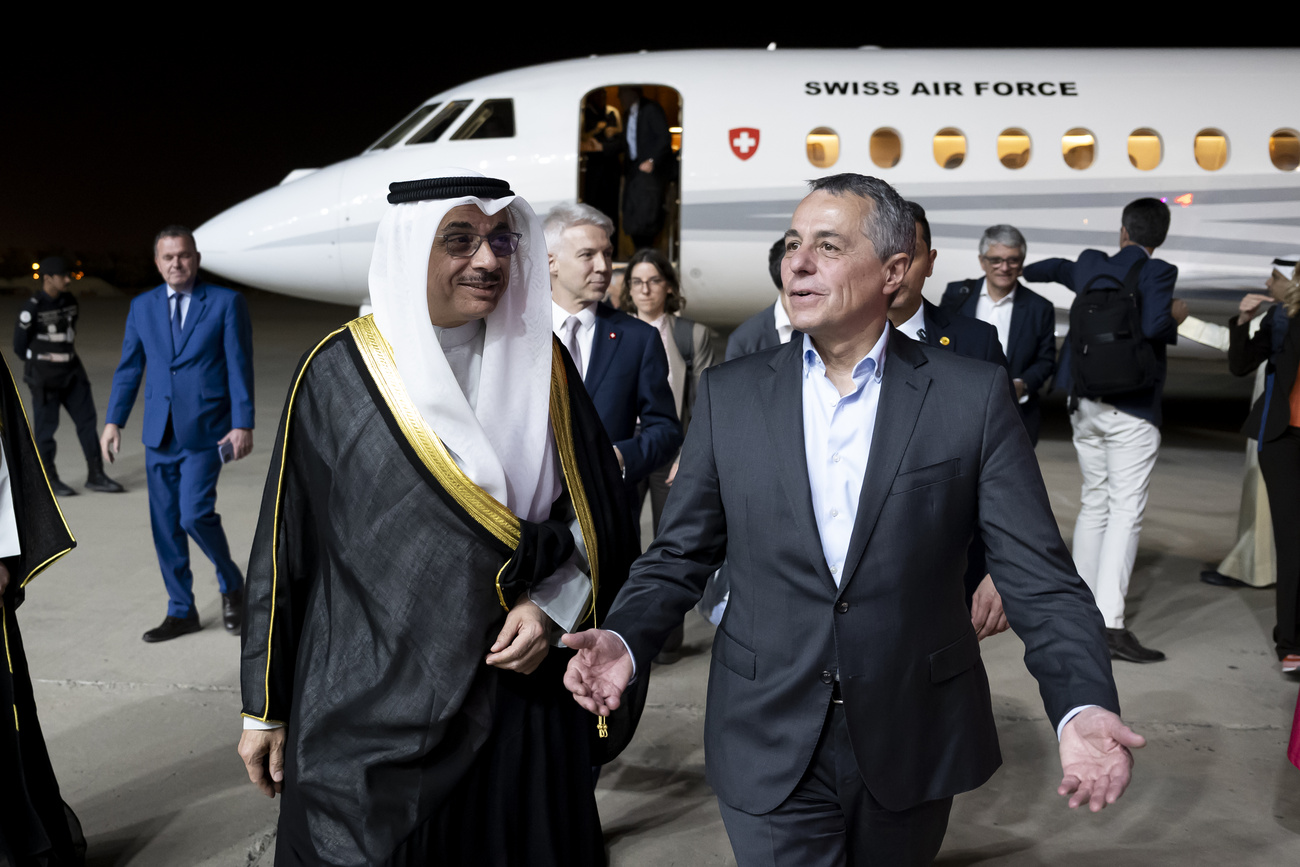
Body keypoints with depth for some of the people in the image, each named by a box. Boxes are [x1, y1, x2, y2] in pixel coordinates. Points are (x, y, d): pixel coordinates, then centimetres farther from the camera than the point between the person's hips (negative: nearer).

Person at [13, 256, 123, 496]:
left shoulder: (70, 302, 4)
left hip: (72, 371, 6)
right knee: (46, 426, 3)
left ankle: (95, 476, 7)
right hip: (45, 376, -6)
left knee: (87, 420, 2)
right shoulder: (32, 308, -15)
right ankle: (49, 479, 15)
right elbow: (20, 345, -3)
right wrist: (38, 362, 10)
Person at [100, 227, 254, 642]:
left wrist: (243, 424, -11)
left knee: (195, 514, -14)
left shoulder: (226, 302, -2)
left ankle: (231, 583, 13)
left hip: (204, 431, -4)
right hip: (159, 434, 5)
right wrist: (113, 421, 5)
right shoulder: (141, 307, 10)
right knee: (165, 523, 7)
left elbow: (240, 368, -5)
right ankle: (181, 612, 20)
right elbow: (129, 367, 13)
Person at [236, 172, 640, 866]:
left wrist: (550, 608, -11)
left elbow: (600, 520, 7)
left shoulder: (540, 365, 2)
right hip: (371, 708, -2)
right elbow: (284, 546, -2)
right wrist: (264, 707, 2)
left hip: (519, 696, 3)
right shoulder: (338, 372, -6)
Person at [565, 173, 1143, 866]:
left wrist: (1083, 707, -23)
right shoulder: (728, 394, -1)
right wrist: (625, 637, -15)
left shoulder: (974, 395, -6)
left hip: (911, 749, 1)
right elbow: (681, 554, 4)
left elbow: (1038, 574, -8)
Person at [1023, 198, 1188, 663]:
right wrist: (1175, 318, -1)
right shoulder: (1158, 272, -8)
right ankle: (1111, 624, -14)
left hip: (1086, 405, 6)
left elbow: (1054, 267, 30)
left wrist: (1018, 272, 49)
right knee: (1126, 512, -8)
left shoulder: (1090, 265, 9)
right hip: (1132, 409, -6)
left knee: (1093, 504, 16)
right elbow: (1154, 326, -23)